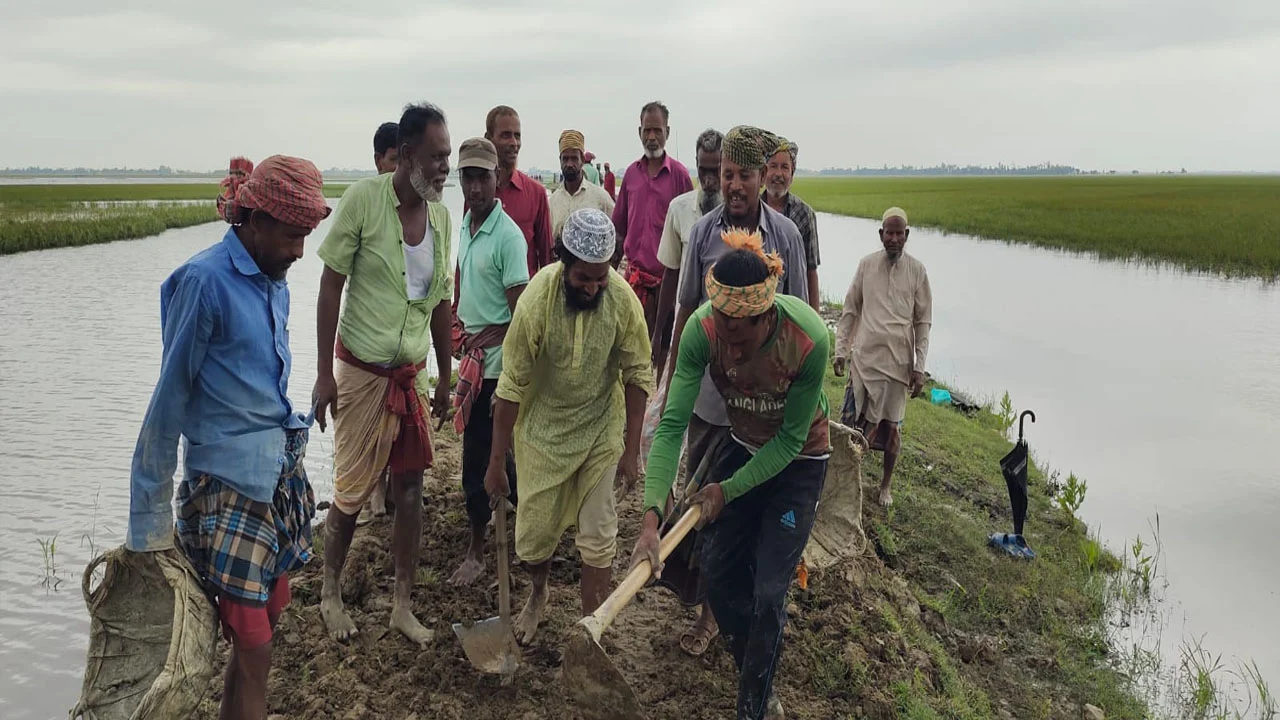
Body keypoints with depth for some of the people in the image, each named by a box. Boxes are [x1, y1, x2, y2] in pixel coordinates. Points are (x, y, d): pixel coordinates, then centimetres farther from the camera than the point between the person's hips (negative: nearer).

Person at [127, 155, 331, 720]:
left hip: (283, 472, 7)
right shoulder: (204, 281, -14)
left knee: (269, 616, 13)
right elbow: (168, 401, -10)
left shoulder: (272, 281, 8)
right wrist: (147, 521, -6)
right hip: (230, 484, -7)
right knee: (253, 646, -3)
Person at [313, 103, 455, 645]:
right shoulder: (363, 199, -13)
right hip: (361, 371, -4)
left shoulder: (441, 214, 2)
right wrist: (324, 373, -11)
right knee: (352, 491, 5)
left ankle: (402, 606, 21)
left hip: (411, 373, 5)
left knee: (411, 488, 7)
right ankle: (331, 594, 30)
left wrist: (445, 376, 14)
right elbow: (330, 286, -9)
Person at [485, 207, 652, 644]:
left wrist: (631, 450, -7)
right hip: (543, 429, 0)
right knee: (534, 532, 10)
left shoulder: (623, 298, -20)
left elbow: (637, 375, -8)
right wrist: (496, 462, -12)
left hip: (601, 430, 1)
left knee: (597, 536, 3)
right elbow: (512, 385, -17)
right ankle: (538, 595, 43)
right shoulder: (536, 300, -24)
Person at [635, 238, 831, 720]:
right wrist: (652, 517, -37)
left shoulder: (809, 339, -35)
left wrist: (728, 489, -19)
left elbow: (790, 439, -22)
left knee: (768, 591, -5)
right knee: (715, 567, 6)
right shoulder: (702, 329, -29)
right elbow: (672, 423, -30)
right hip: (740, 445, 4)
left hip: (798, 460, -4)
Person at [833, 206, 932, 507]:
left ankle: (886, 485, 25)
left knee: (891, 426, 7)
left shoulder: (917, 271, -1)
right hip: (863, 358, 1)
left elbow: (923, 322, 1)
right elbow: (850, 311, 8)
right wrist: (840, 350, 4)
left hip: (898, 362, -1)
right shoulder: (866, 264, 3)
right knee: (853, 420, 3)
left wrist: (919, 367, -3)